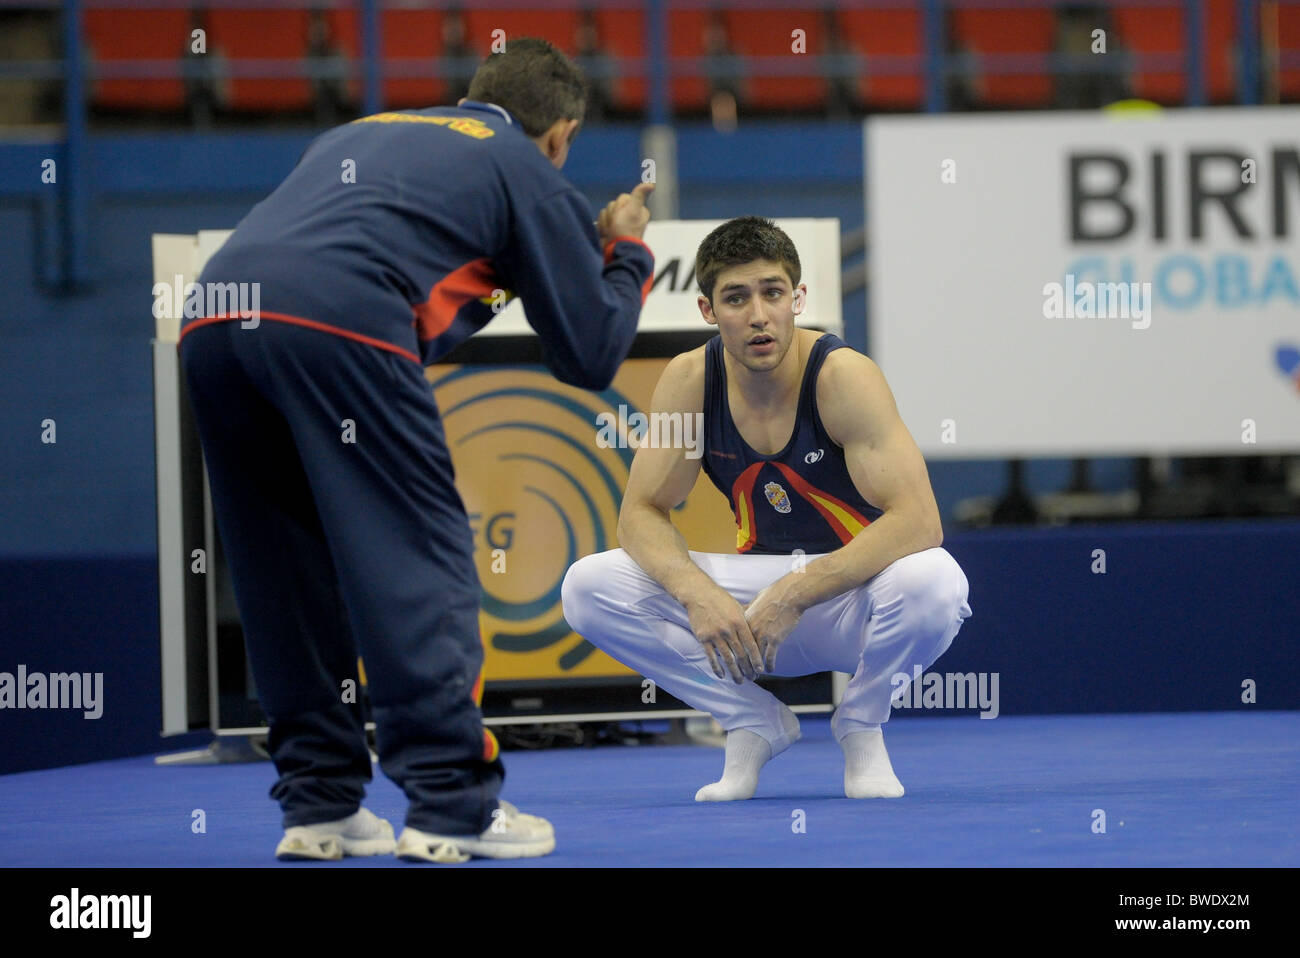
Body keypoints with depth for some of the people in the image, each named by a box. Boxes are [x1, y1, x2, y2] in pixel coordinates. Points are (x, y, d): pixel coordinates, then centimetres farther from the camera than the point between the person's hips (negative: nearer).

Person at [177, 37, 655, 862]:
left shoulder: (360, 136, 36)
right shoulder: (529, 174, 21)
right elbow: (590, 355, 22)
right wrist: (628, 257, 40)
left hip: (212, 325, 6)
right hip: (337, 327, -6)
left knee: (288, 574, 15)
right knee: (420, 561, 1)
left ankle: (319, 805, 17)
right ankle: (452, 808, -2)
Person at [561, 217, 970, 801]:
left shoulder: (843, 376, -21)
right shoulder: (690, 381, -9)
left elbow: (918, 521, -29)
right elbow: (642, 512, -5)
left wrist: (794, 594, -35)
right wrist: (697, 593, -27)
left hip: (851, 598, -3)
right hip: (750, 596, 3)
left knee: (933, 581, -38)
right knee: (588, 588, -18)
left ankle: (861, 726, -5)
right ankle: (755, 724, 0)